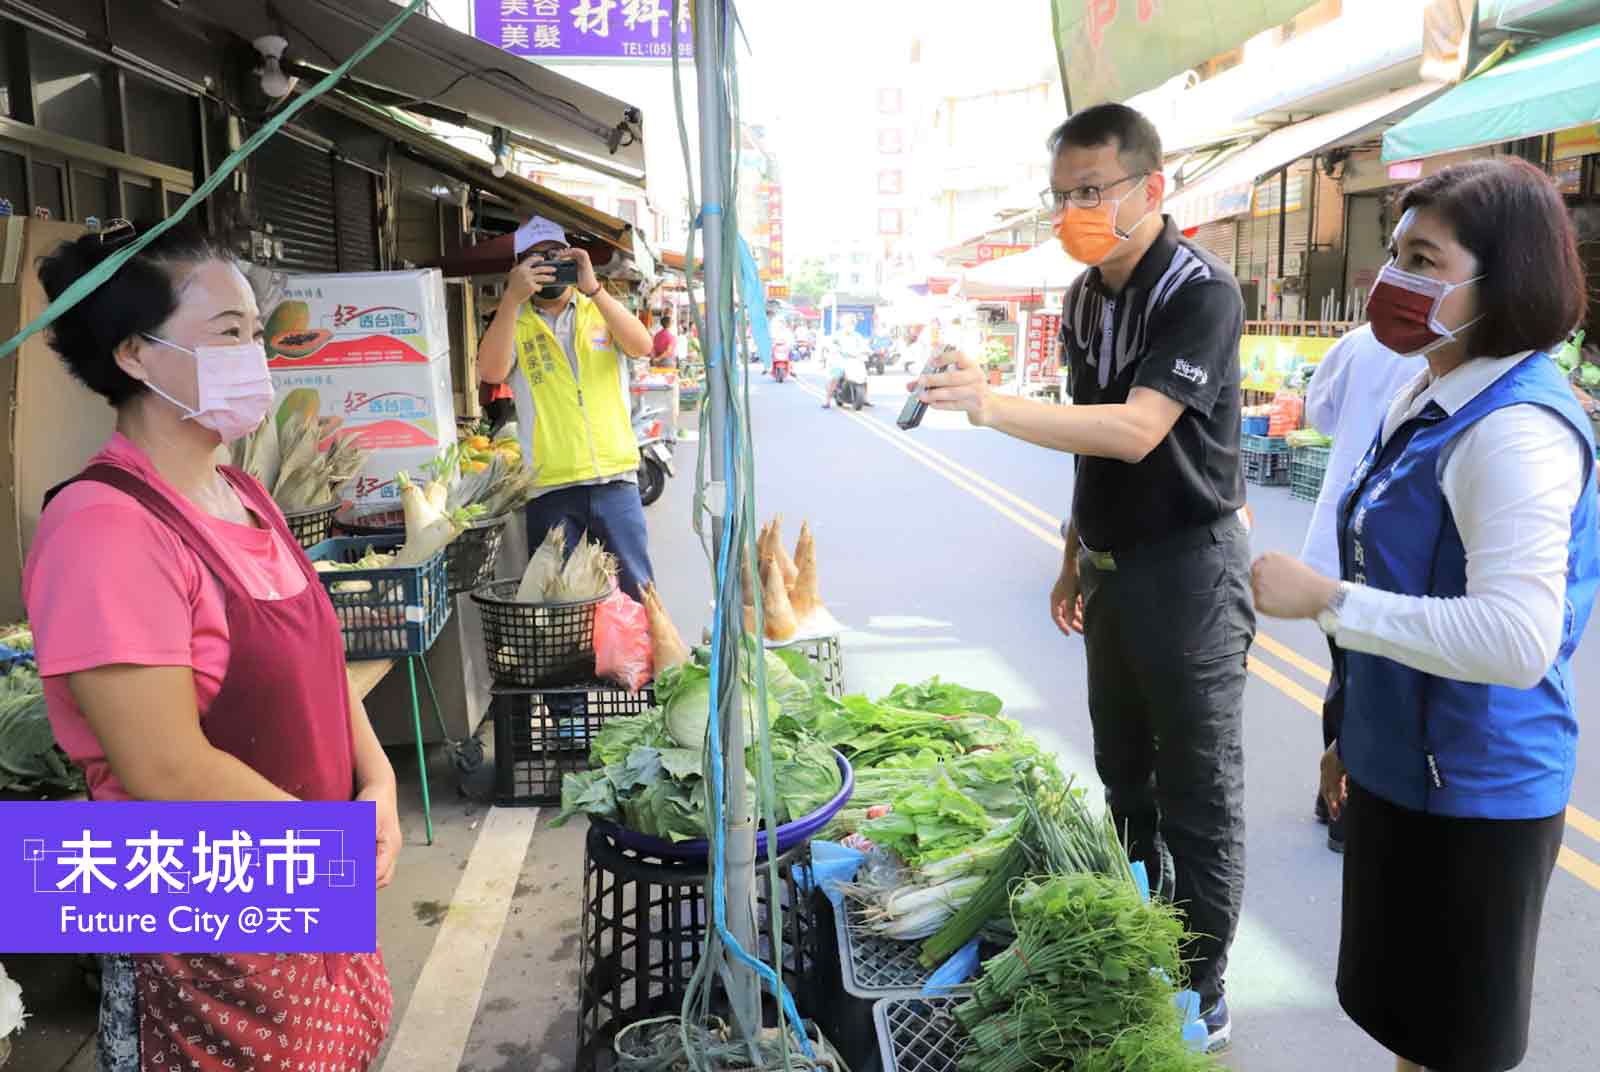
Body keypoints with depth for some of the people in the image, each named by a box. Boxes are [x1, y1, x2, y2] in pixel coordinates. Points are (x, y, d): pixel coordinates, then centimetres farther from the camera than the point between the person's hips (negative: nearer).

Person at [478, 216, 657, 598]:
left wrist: (593, 288, -19)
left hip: (614, 480, 1)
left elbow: (642, 345, -10)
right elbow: (491, 371, -13)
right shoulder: (514, 323, 8)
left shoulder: (600, 311, 11)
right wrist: (512, 298, -19)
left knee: (636, 594, 7)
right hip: (550, 490, 0)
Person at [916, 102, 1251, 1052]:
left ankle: (1202, 990, 19)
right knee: (1124, 780, 17)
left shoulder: (1201, 291, -17)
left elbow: (1135, 433, -29)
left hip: (1190, 571, -8)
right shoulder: (1084, 299, 8)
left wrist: (995, 406, -38)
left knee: (1198, 797, 3)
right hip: (1113, 572, 8)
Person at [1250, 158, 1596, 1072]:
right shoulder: (1431, 399, 7)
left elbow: (1517, 636, -33)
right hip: (1402, 768, 9)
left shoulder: (1516, 429, -23)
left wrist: (1327, 598, -27)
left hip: (1470, 795, -9)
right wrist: (1356, 730, 22)